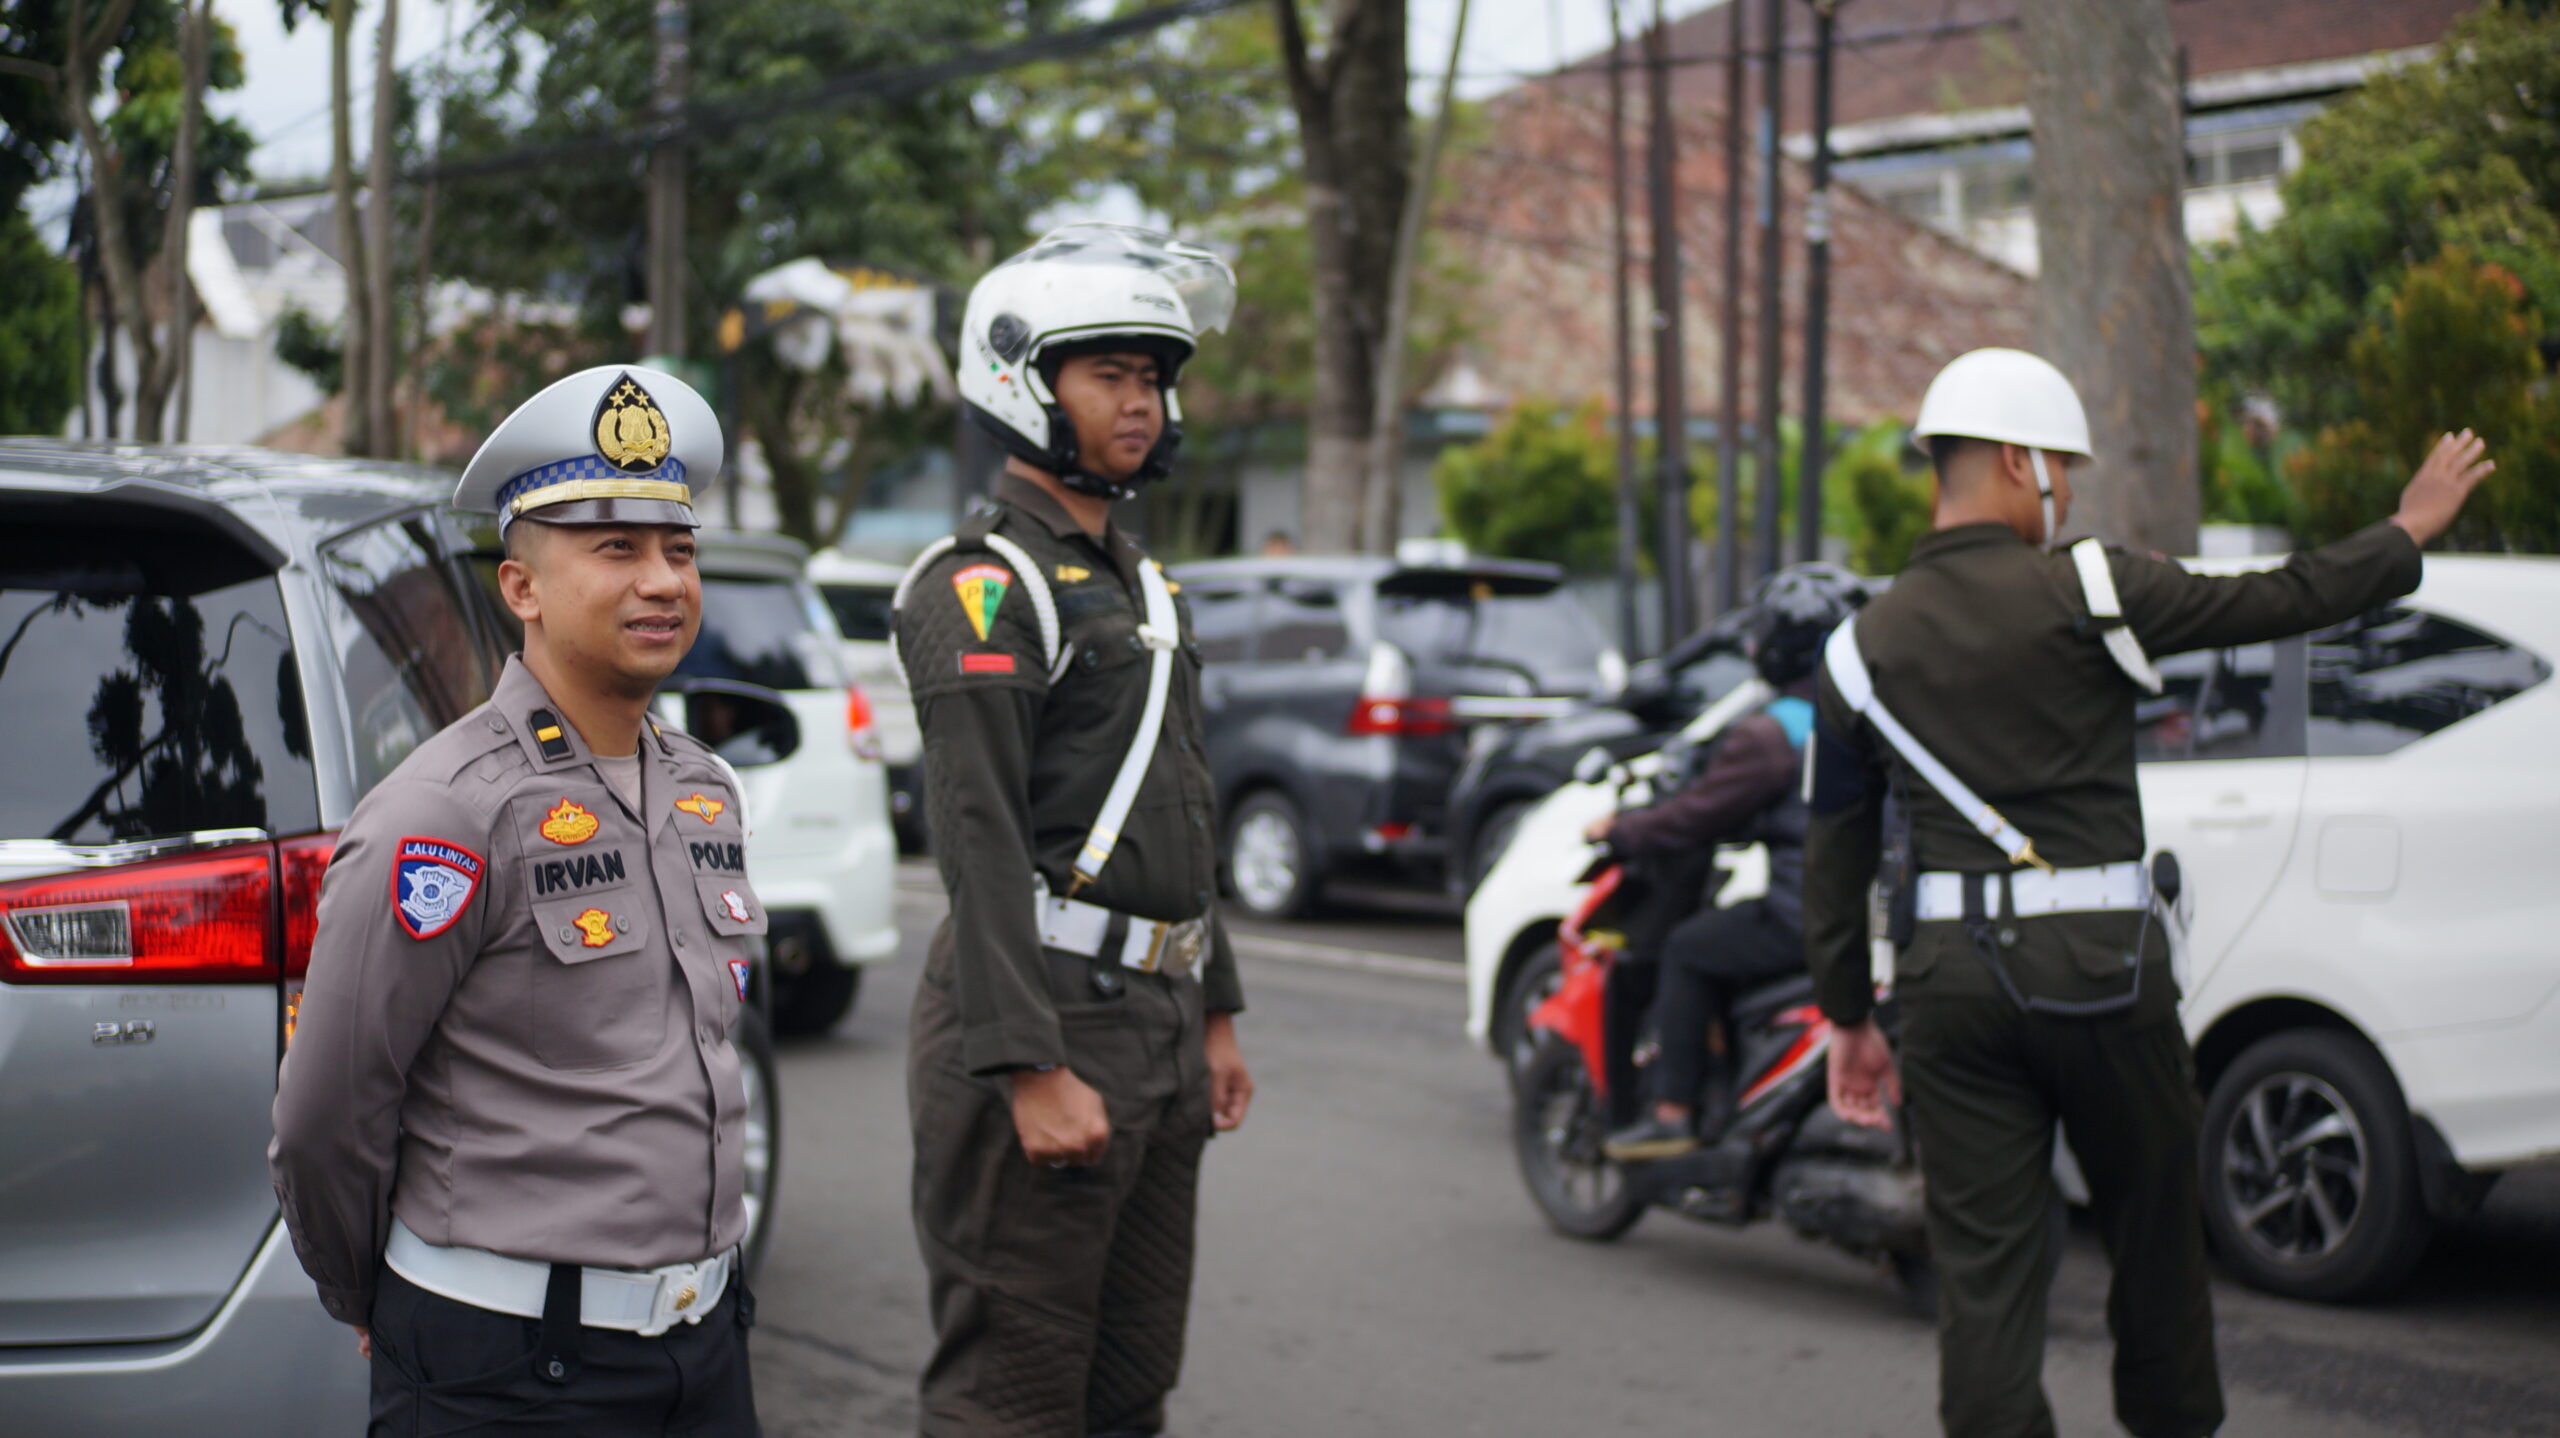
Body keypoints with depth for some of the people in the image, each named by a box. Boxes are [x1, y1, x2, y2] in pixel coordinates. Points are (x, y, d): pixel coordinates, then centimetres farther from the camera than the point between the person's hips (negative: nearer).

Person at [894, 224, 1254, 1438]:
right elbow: (980, 839, -19)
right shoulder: (983, 587, -11)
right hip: (1045, 1015, -9)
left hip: (1157, 1020, 9)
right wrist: (1033, 1071, -24)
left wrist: (1214, 1014, 20)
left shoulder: (1142, 586, 19)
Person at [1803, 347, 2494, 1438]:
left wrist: (1848, 1017, 14)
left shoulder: (1863, 647, 4)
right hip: (2100, 969, -2)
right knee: (2154, 1228, 17)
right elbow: (2282, 602, 2)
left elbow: (1835, 852, 7)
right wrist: (2410, 529, 18)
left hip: (1950, 979, 3)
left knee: (1982, 1265, 4)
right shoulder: (2088, 591, -7)